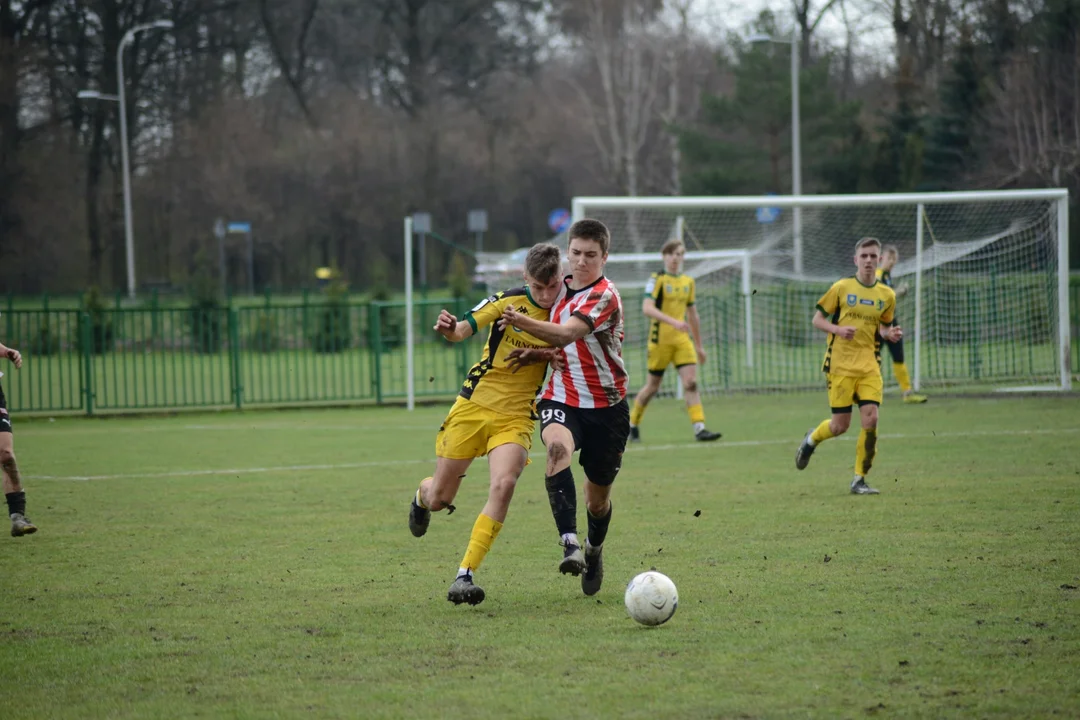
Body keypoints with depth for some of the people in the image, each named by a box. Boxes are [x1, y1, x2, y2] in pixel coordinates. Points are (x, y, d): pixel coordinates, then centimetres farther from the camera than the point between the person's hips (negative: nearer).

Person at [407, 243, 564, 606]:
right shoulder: (509, 301, -8)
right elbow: (463, 329, -16)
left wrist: (555, 355, -16)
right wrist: (449, 328, -40)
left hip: (516, 418, 1)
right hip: (474, 405, -1)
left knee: (503, 485, -27)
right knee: (439, 499, 4)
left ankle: (465, 575, -23)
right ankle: (421, 496, 45)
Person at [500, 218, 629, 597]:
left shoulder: (605, 296, -15)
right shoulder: (560, 286, 6)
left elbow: (567, 334, -32)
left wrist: (523, 323, -47)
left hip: (606, 405, -3)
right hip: (561, 398, 3)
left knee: (598, 496, 10)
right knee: (558, 448, -32)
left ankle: (594, 551, 42)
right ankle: (570, 543, -42)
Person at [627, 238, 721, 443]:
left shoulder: (688, 282, 11)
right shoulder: (657, 280, -7)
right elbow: (647, 308, -21)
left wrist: (699, 346, 21)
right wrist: (673, 321, -33)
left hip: (682, 340, 4)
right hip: (660, 340, -4)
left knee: (691, 383, -10)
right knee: (653, 385, 5)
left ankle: (699, 428, -15)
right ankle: (632, 424, 23)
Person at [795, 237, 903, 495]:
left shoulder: (887, 295, 7)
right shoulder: (842, 287, -2)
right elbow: (817, 319, 2)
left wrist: (890, 333, -2)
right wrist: (839, 330, -16)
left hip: (869, 365, 3)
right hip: (840, 364, -3)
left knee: (871, 420, -11)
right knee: (840, 425, -2)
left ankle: (859, 479, 2)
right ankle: (811, 439, 33)